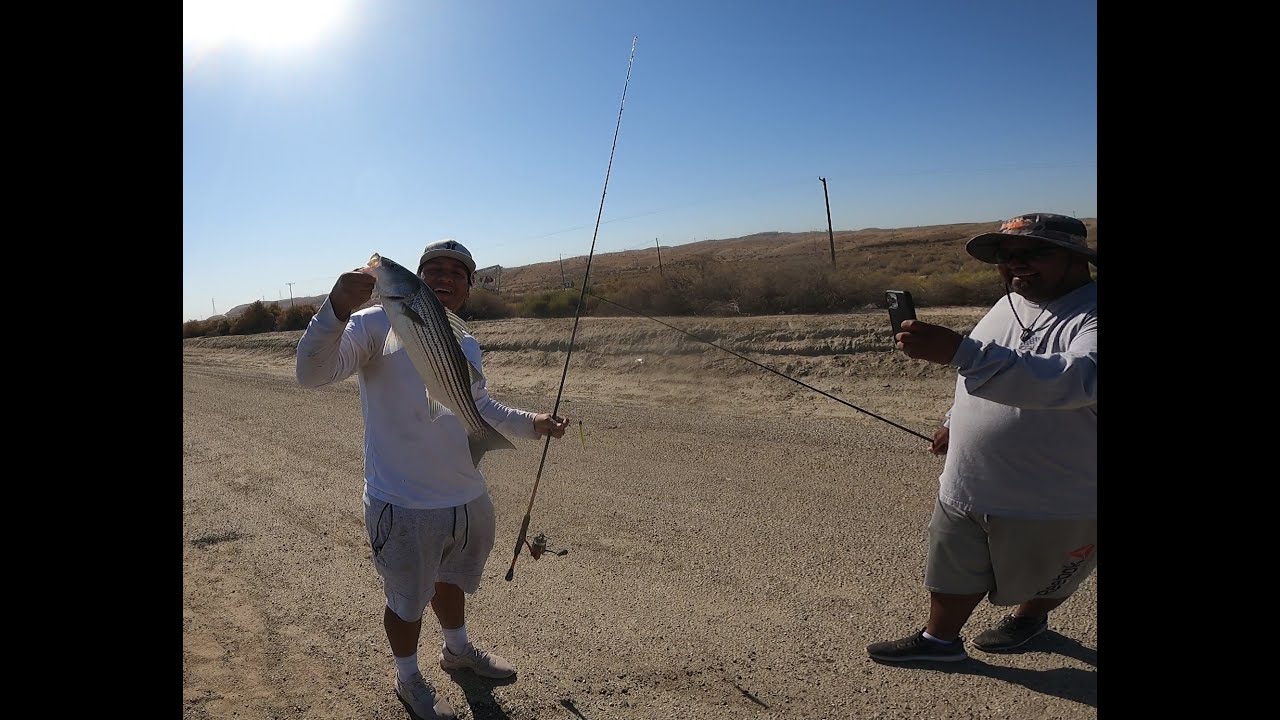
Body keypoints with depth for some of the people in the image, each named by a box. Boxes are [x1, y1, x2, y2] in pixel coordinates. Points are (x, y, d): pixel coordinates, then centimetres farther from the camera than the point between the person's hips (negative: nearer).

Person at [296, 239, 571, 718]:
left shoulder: (468, 346, 5)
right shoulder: (377, 324, -15)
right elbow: (313, 373, -28)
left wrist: (531, 423, 8)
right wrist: (336, 309, -43)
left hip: (470, 499, 6)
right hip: (404, 508, -6)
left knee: (452, 580, 30)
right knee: (408, 601, 17)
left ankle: (458, 649, 57)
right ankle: (408, 679, 45)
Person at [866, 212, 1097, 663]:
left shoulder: (1089, 316, -26)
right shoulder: (1010, 305, 1)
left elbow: (1076, 379, -46)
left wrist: (958, 351, -53)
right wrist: (955, 421, 22)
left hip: (1056, 503, -5)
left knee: (1041, 578, 23)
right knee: (954, 569, 17)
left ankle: (1030, 617, 51)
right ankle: (939, 638, 37)